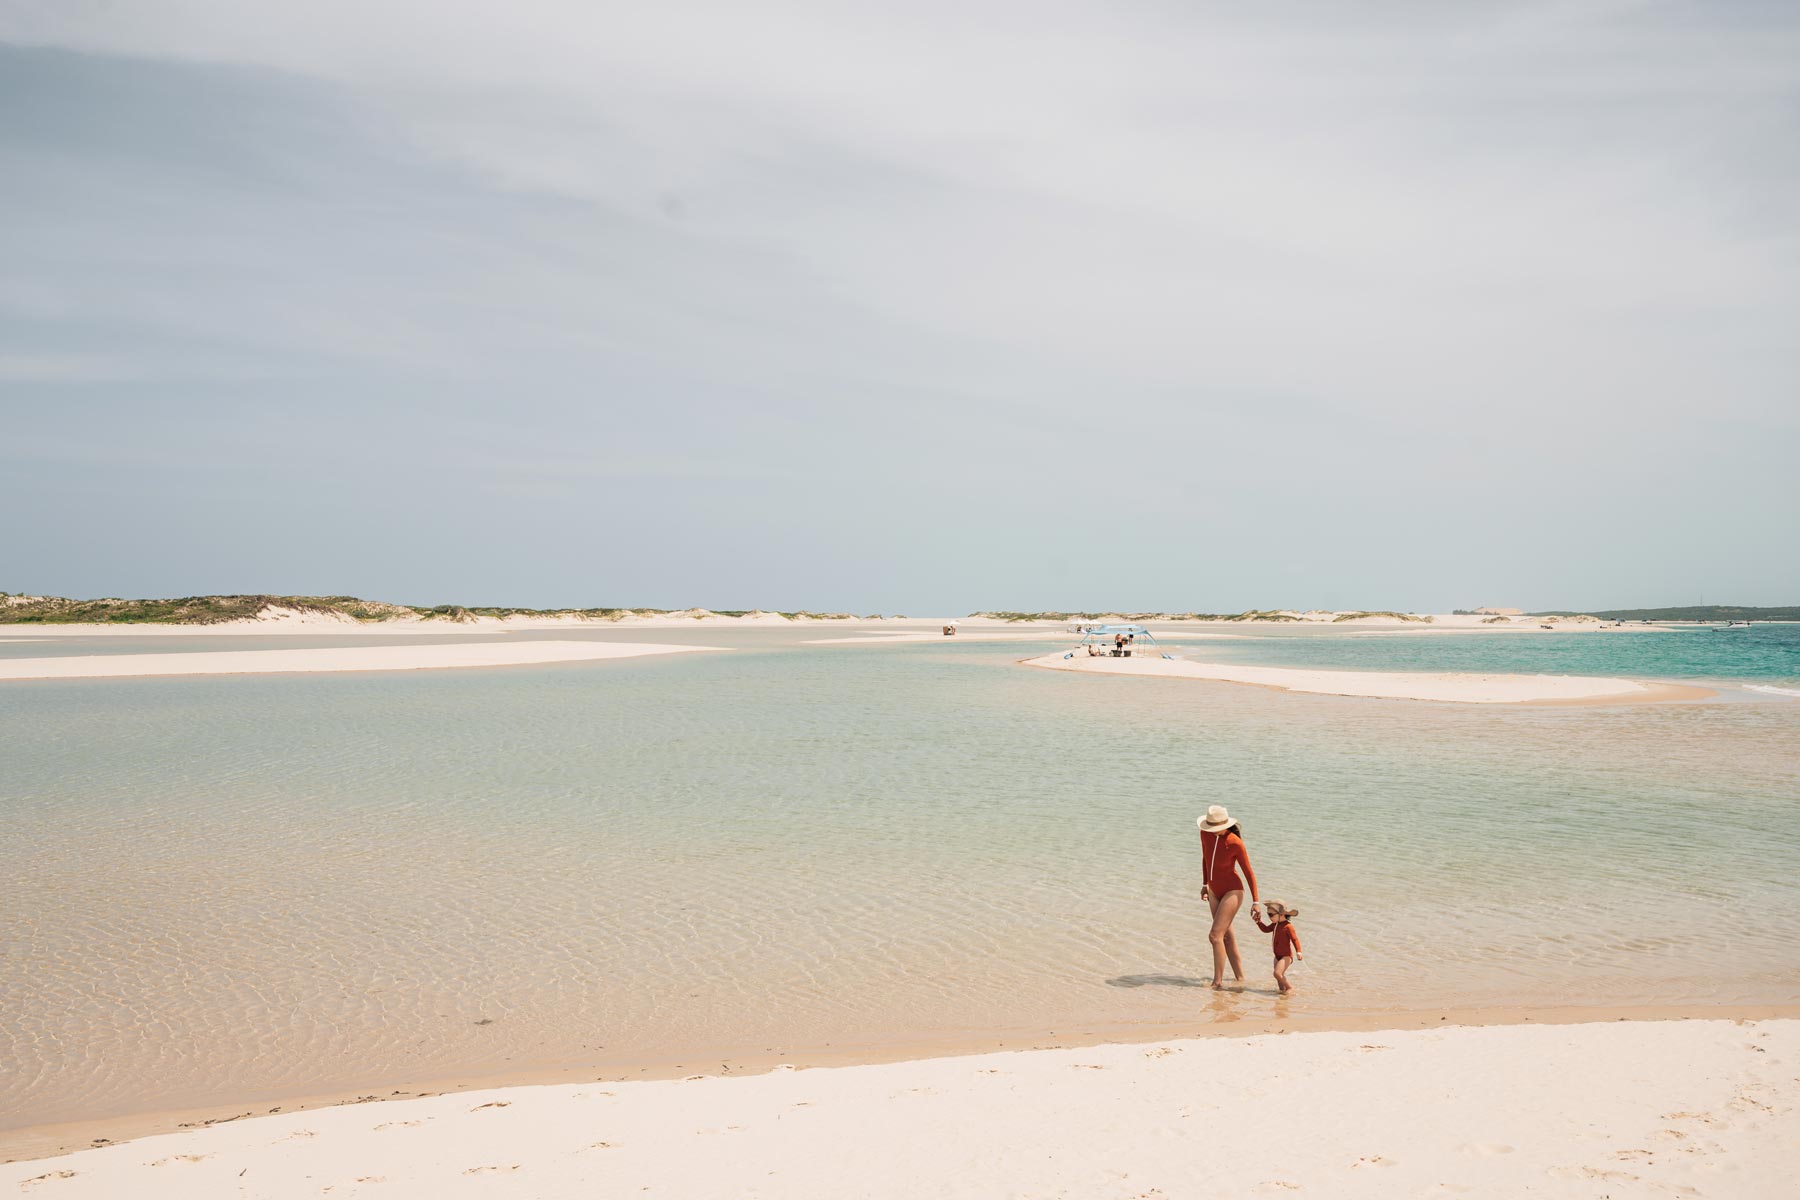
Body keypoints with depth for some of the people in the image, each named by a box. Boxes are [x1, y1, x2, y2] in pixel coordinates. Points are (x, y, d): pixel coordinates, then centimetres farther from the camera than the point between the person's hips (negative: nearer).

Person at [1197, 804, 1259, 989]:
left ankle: (1218, 981, -10)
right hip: (1214, 891, 7)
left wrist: (1255, 902, -10)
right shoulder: (1205, 834, -8)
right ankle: (1240, 977, 25)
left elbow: (1249, 873, -14)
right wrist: (1205, 883, 16)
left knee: (1215, 935, -15)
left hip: (1232, 892, -7)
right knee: (1226, 935, 14)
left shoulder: (1235, 843, -24)